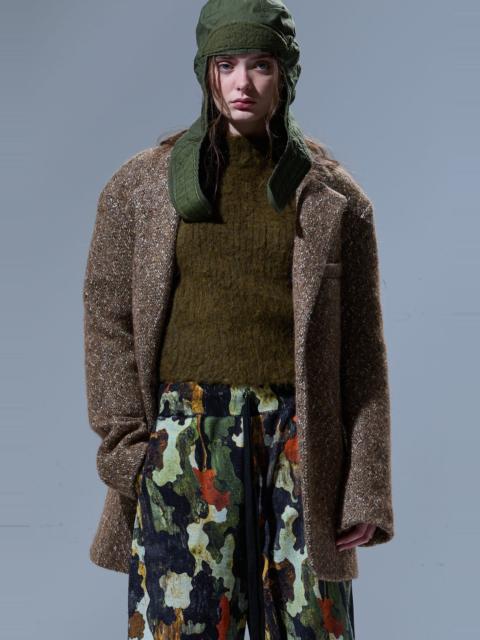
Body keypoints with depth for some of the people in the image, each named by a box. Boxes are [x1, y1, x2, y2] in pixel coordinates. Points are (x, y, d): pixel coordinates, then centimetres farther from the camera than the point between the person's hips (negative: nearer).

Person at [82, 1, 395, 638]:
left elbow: (362, 351, 5)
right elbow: (107, 314, 7)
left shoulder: (333, 198, 6)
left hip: (299, 440, 0)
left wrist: (367, 488, 1)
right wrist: (126, 439, -3)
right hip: (185, 437, 0)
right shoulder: (142, 184, 7)